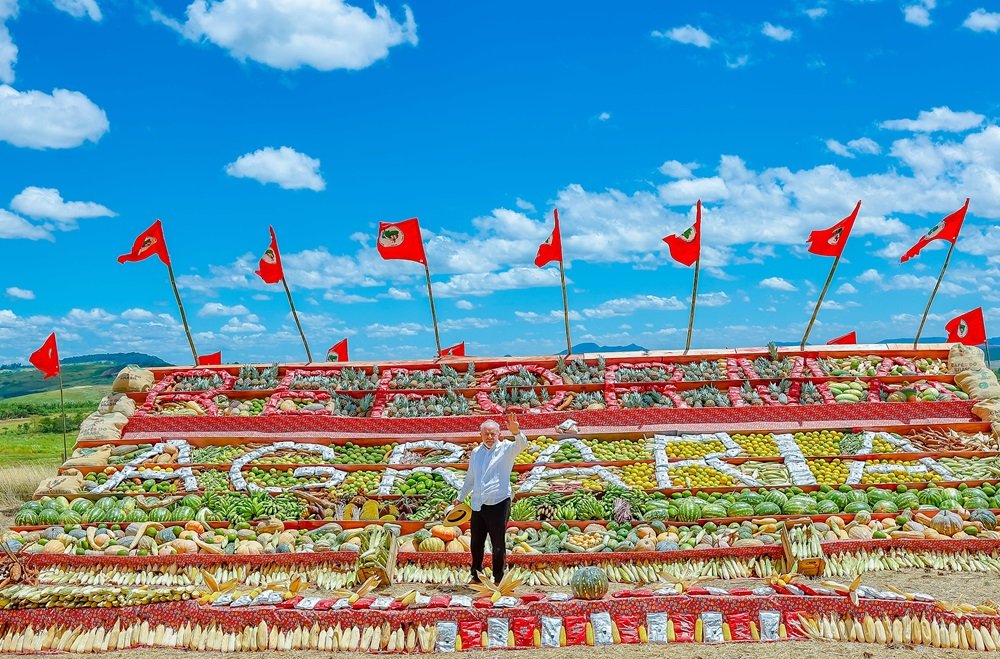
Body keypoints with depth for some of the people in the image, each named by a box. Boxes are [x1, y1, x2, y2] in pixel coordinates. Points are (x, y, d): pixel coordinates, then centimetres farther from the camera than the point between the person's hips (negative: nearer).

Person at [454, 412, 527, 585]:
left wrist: (516, 433, -45)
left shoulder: (506, 448, -2)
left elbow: (522, 445, -24)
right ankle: (476, 575, 31)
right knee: (476, 544, 15)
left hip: (498, 505, -5)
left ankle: (498, 579, 13)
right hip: (478, 505, 5)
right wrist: (461, 497, 29)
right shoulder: (476, 452, 13)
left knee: (498, 545, 1)